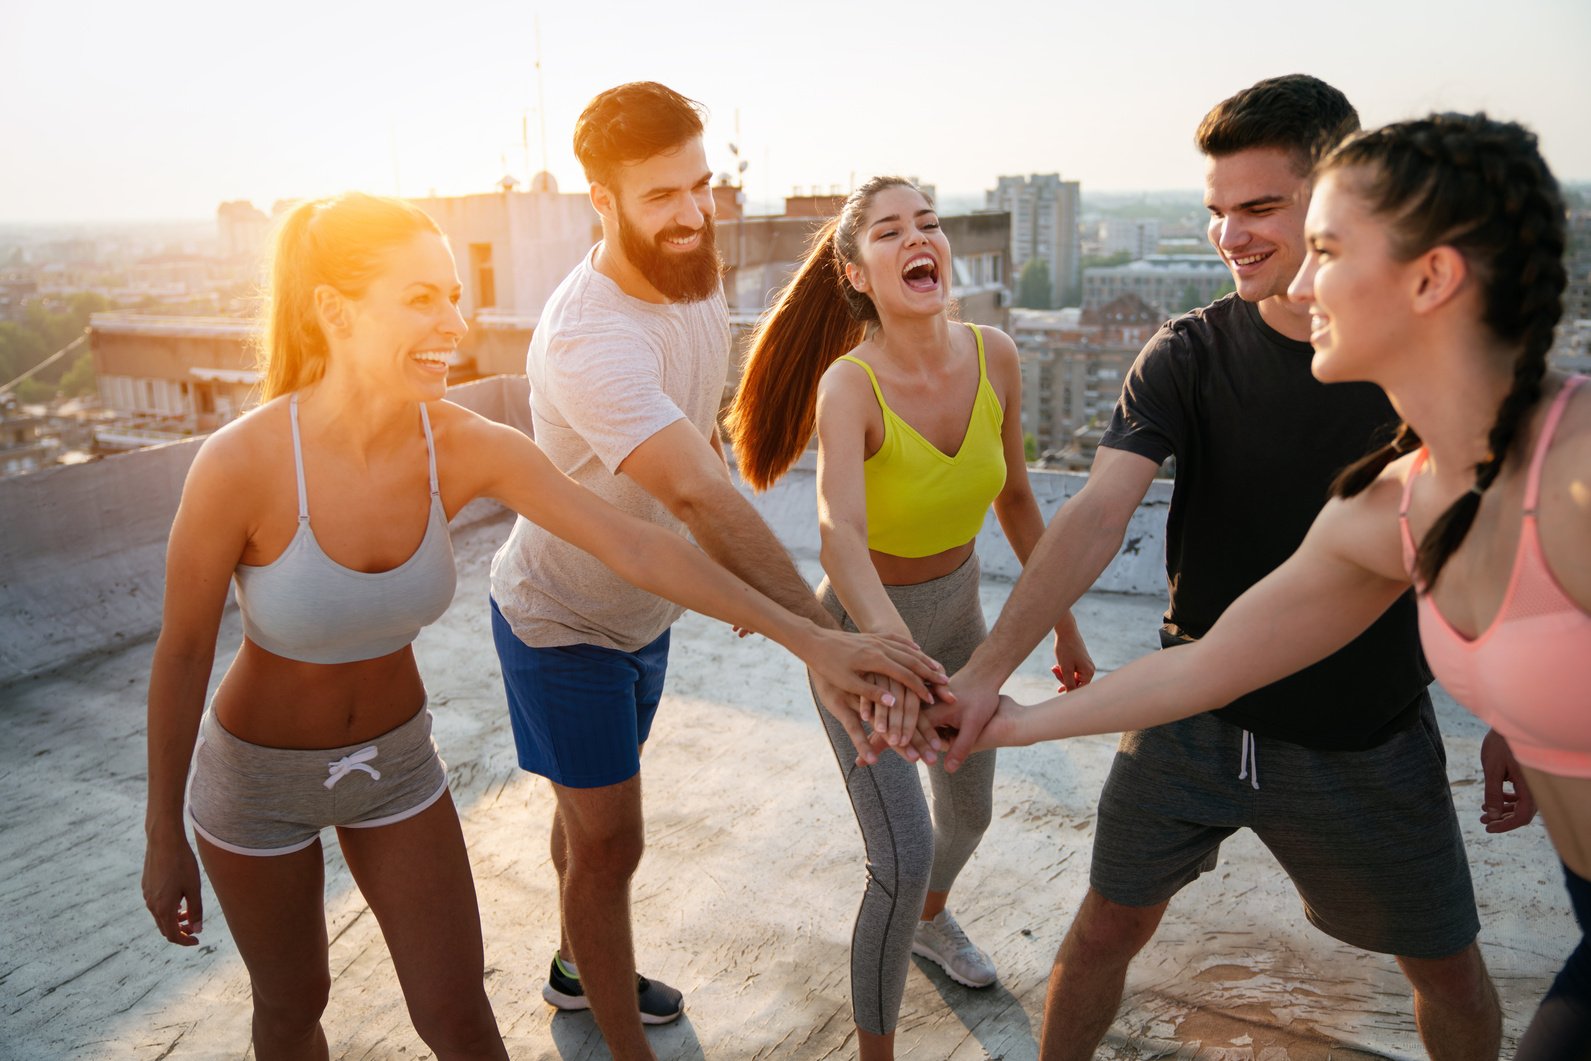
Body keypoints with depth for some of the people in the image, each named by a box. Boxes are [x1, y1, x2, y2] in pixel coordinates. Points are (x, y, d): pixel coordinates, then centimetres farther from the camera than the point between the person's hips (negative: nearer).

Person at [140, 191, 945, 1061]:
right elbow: (182, 655, -17)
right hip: (259, 772, -2)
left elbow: (637, 548, -22)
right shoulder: (241, 463, -30)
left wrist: (810, 639, -24)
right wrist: (164, 839, -6)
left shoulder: (465, 448, -21)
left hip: (395, 761, 2)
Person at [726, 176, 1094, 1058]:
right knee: (903, 858, -10)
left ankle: (930, 920, 59)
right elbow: (841, 533, -45)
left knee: (969, 812, 24)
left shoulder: (995, 357, -13)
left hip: (957, 614, 6)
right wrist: (891, 640, -63)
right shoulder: (850, 384, -28)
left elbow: (1014, 498, 2)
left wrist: (1062, 620, 8)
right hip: (864, 631, -5)